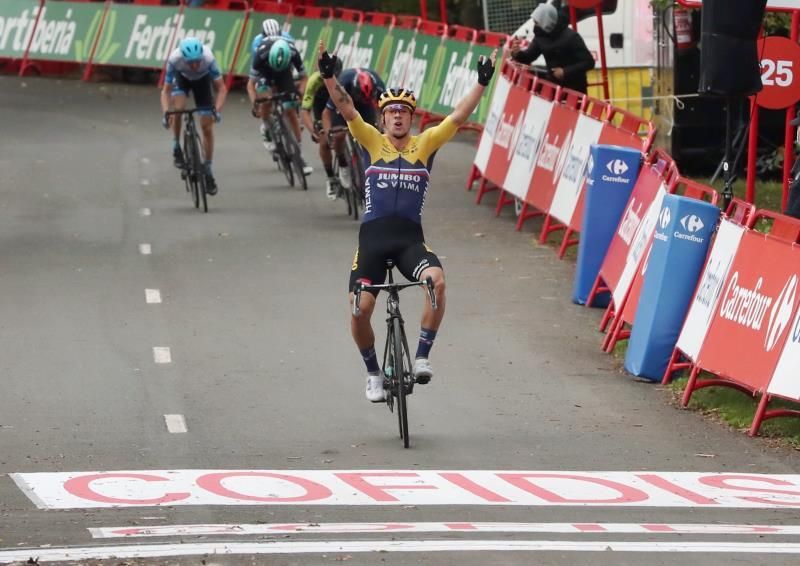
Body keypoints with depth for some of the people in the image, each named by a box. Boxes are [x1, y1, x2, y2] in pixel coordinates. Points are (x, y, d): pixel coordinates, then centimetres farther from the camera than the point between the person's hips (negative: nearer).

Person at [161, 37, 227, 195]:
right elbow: (166, 90, -29)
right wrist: (165, 112, -44)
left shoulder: (208, 59, -39)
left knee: (207, 127, -5)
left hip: (202, 79, 0)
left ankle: (208, 171, 7)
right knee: (178, 107, -30)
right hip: (182, 77, 0)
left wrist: (217, 109, -46)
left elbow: (221, 88, -31)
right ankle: (176, 147, -7)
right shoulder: (174, 59, -38)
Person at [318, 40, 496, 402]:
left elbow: (458, 117, 0)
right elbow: (347, 110, -7)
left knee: (437, 280, -30)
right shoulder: (372, 141, 6)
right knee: (360, 309, -10)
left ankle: (422, 357, -16)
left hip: (410, 237, 0)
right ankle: (374, 373, 16)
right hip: (373, 236, 0)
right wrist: (329, 78, -21)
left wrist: (481, 83, -11)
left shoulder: (426, 144, 8)